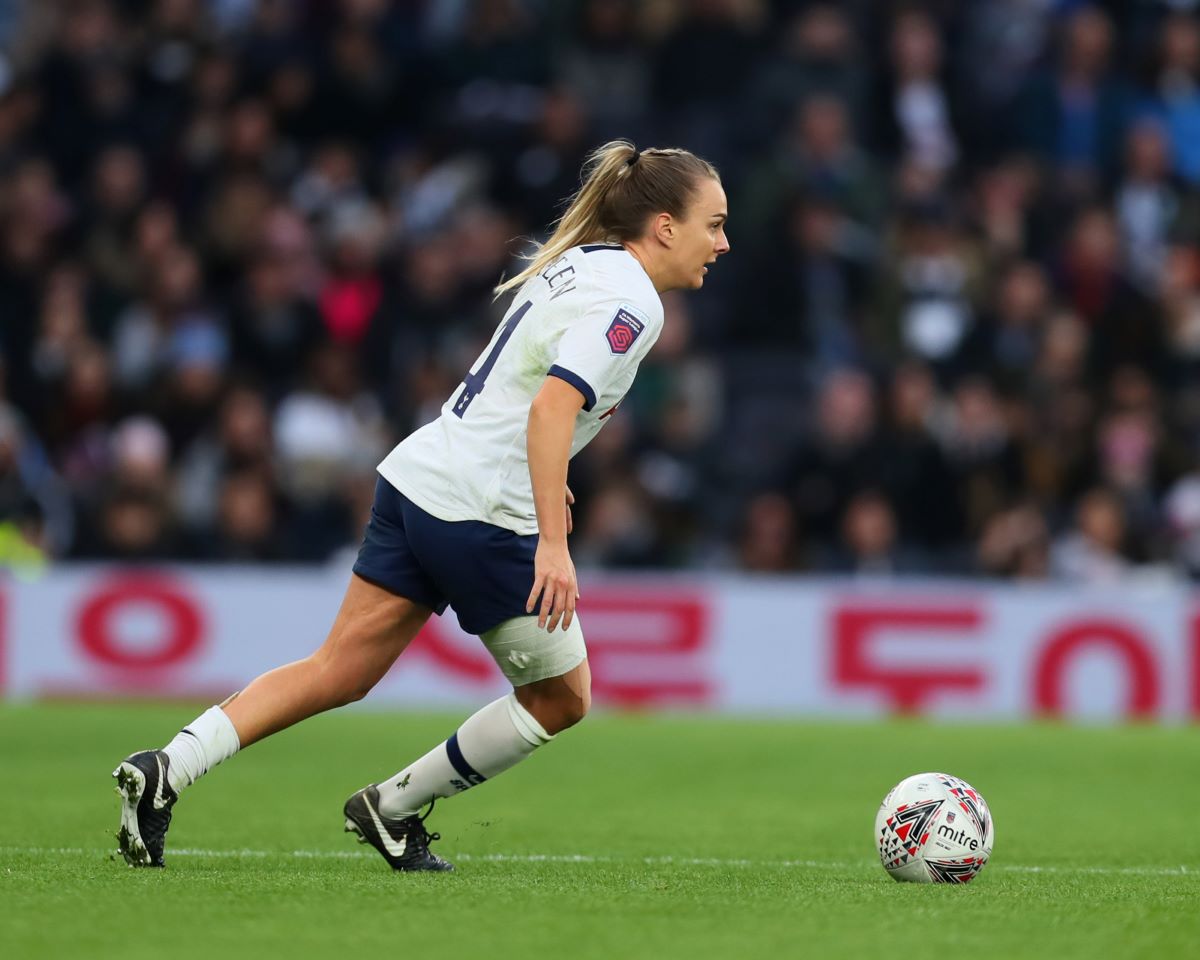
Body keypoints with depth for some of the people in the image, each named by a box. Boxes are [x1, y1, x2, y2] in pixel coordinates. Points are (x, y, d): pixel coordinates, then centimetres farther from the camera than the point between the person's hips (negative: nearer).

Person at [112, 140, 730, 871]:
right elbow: (552, 406, -27)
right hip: (483, 519, -9)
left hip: (417, 479, 9)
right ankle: (394, 809, 18)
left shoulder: (574, 263, 14)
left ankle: (165, 771, -5)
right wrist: (554, 542, -30)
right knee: (562, 699, 10)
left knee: (339, 672, 7)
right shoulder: (630, 303, -15)